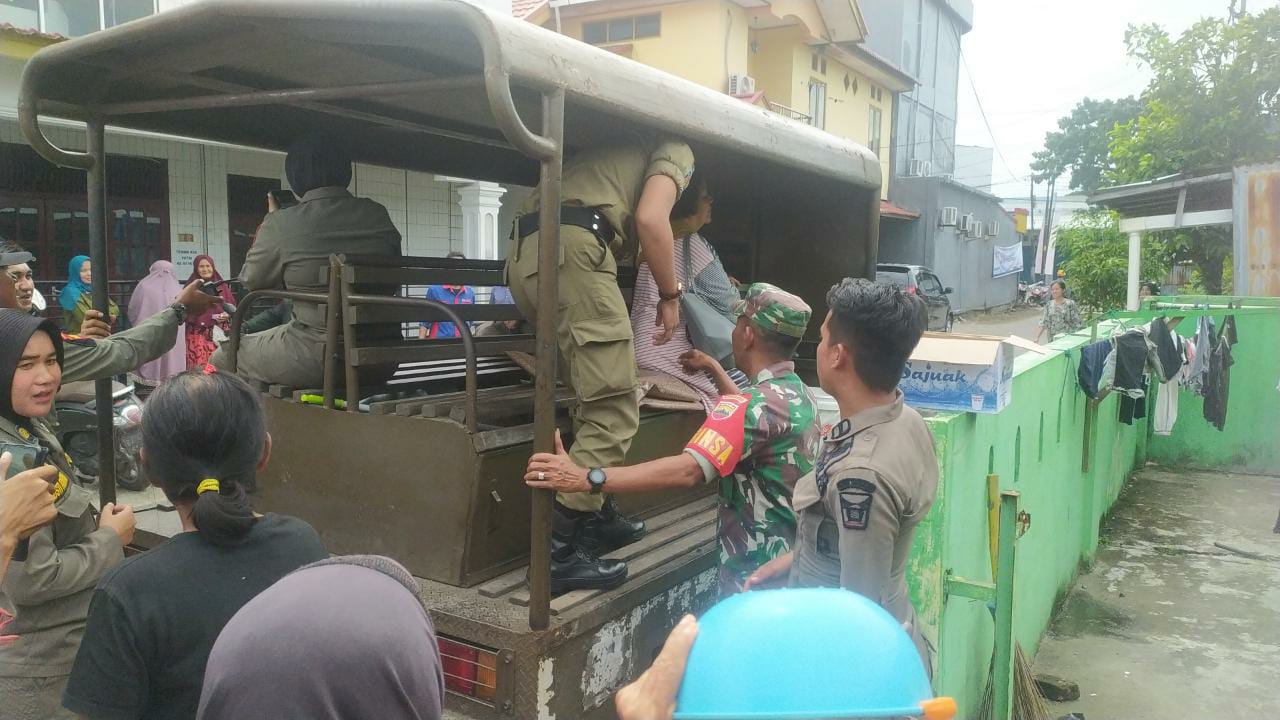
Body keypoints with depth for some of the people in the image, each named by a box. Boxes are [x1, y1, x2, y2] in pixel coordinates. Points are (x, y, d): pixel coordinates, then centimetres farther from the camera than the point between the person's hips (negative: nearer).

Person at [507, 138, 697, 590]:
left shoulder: (618, 150, 38)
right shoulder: (676, 150, 15)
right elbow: (650, 219, -4)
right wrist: (670, 295, 5)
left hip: (524, 255, 9)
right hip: (569, 251, -9)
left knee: (597, 398, 20)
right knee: (614, 411, -6)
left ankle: (597, 514, 27)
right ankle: (557, 550, -8)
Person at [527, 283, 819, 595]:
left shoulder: (758, 402, -26)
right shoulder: (799, 393, 5)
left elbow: (687, 470, -37)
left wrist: (585, 479, -39)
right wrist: (714, 368, 34)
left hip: (757, 575, -9)